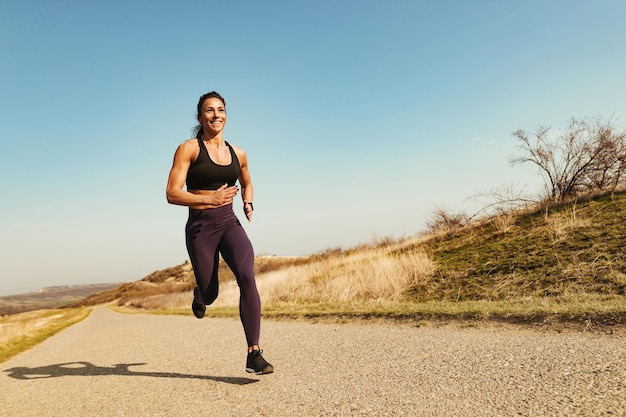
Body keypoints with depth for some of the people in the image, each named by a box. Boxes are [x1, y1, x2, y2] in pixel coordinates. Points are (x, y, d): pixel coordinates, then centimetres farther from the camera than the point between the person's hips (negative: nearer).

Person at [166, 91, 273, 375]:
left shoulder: (238, 154, 9)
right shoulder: (189, 149, -4)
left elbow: (247, 184, 28)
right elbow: (172, 194, -11)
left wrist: (248, 204, 7)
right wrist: (210, 199, -22)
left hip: (230, 224, 3)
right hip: (200, 227, -2)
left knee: (247, 275, -23)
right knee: (210, 293, 7)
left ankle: (254, 354, -19)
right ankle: (199, 296, 49)